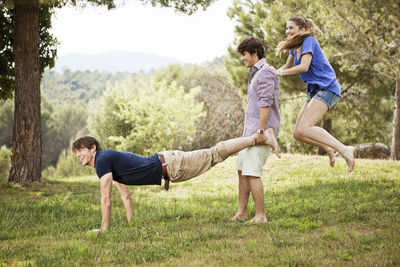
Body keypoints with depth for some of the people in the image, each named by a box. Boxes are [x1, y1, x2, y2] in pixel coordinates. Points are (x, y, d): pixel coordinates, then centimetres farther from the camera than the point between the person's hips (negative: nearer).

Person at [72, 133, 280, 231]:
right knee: (214, 155, 10)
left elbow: (106, 199, -16)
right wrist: (130, 223, 22)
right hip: (166, 162, 8)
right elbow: (125, 195, 23)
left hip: (169, 165, -8)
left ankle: (260, 137, -4)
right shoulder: (110, 160, 16)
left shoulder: (103, 160, -13)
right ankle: (259, 138, 14)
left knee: (215, 153, -7)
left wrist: (104, 228, -10)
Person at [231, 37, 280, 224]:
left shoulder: (265, 73, -12)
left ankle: (260, 216, -11)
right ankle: (241, 212, 17)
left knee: (251, 173, -14)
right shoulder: (255, 73, 21)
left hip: (261, 131, -10)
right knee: (242, 170, 11)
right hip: (250, 131, 11)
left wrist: (260, 130, -24)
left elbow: (265, 103, -20)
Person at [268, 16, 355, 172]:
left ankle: (344, 150, -27)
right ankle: (329, 149, 12)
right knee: (298, 133, 2)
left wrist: (279, 72, -17)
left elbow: (304, 66, -22)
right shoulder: (295, 46, 17)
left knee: (304, 128, -25)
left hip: (327, 89, -10)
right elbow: (287, 67, 28)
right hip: (315, 91, 10)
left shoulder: (308, 41, -10)